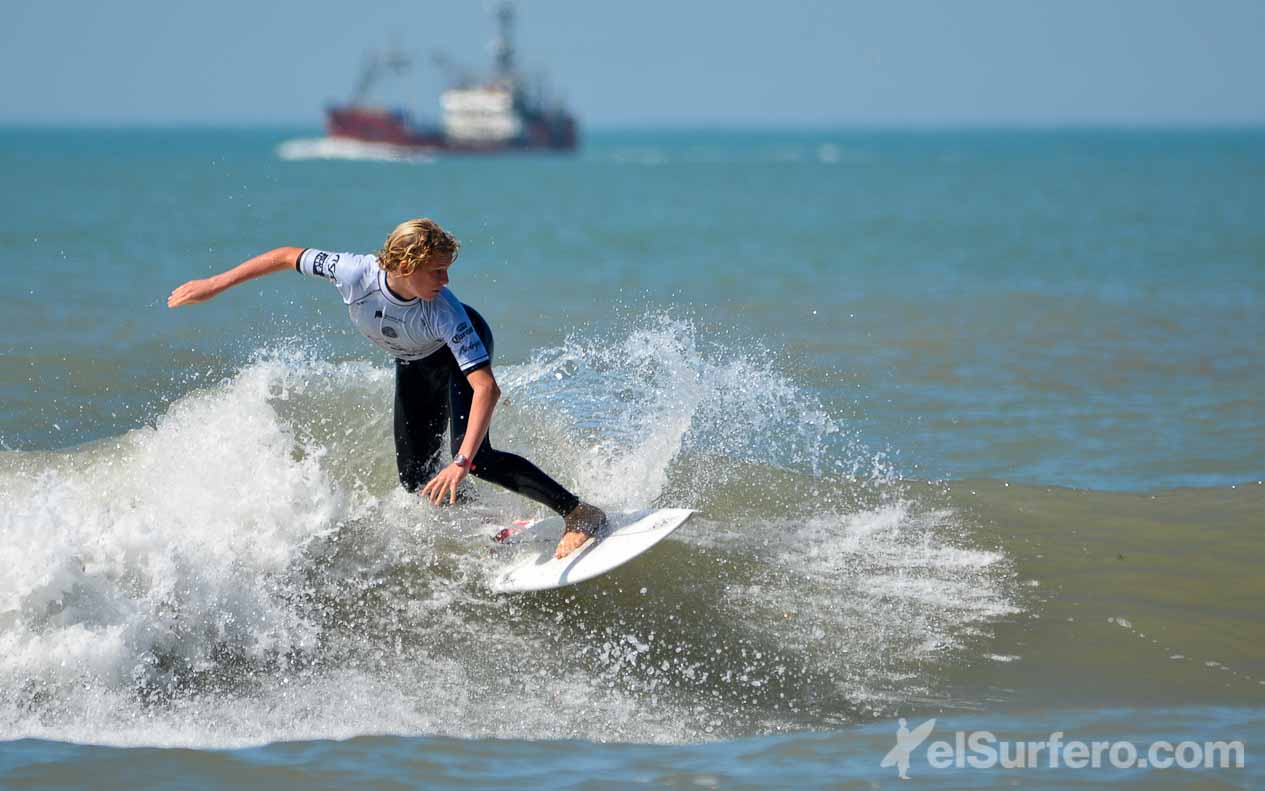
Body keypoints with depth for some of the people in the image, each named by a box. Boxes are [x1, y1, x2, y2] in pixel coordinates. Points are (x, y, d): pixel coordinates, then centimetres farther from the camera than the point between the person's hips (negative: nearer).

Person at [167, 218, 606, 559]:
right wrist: (214, 285, -14)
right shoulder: (354, 272, -35)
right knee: (417, 479, 1)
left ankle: (579, 513, -23)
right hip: (416, 364, 5)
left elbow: (486, 388, -46)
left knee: (474, 456, -27)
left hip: (463, 350, -5)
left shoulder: (446, 313, -42)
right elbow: (286, 256, -18)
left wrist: (463, 463, -56)